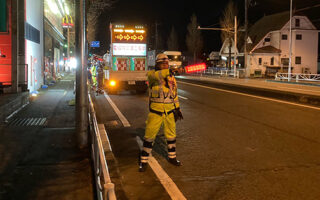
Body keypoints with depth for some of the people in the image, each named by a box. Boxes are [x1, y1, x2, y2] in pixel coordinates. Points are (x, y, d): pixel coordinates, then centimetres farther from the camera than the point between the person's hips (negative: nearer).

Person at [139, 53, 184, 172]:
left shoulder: (171, 77, 8)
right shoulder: (152, 74, -7)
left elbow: (174, 93, 15)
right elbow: (156, 75, -32)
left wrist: (177, 109, 10)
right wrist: (167, 72, -44)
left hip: (170, 111, 5)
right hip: (156, 112, -4)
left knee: (171, 135, 15)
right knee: (149, 135, 1)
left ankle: (172, 157, 33)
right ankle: (143, 161, 14)